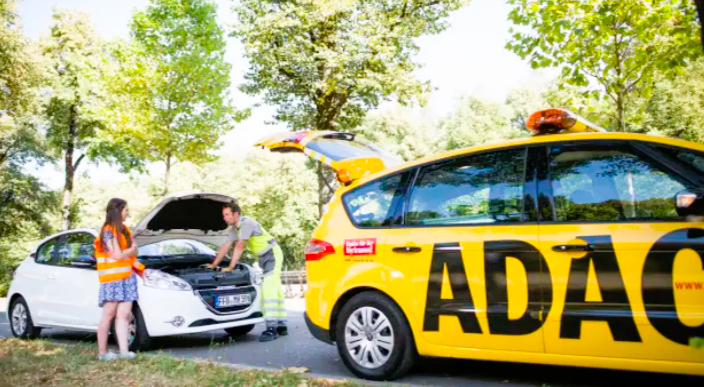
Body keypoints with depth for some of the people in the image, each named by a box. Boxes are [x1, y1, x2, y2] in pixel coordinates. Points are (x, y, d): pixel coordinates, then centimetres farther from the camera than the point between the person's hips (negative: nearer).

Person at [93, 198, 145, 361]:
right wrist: (132, 250, 3)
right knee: (108, 315, -2)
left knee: (124, 314, -1)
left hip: (127, 277, 7)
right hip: (112, 279, -7)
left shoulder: (125, 230, 16)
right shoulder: (108, 231, -7)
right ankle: (102, 352, 6)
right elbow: (118, 255, -13)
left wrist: (138, 266, 0)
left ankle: (124, 351, -5)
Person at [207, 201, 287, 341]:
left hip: (272, 253, -10)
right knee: (275, 290, 10)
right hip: (263, 256, 10)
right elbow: (226, 246, 14)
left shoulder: (247, 223, -21)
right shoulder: (235, 228, 9)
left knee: (269, 290, -18)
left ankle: (271, 328, -22)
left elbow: (240, 247, -24)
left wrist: (230, 267, -22)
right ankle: (281, 326, 14)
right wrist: (213, 265, 14)